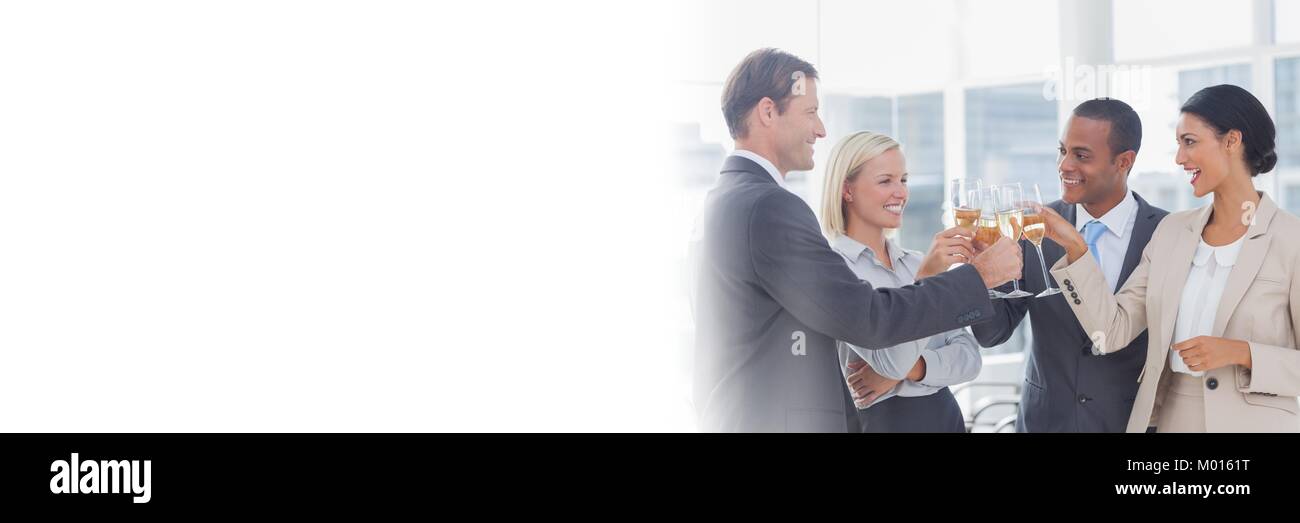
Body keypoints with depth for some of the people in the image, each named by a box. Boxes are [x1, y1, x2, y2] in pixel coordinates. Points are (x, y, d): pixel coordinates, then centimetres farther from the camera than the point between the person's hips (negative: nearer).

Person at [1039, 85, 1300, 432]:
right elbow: (1113, 330, -2)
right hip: (1172, 419, 5)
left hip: (1255, 423, -5)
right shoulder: (1172, 231, 5)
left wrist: (1241, 352, -20)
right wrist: (1075, 247, -10)